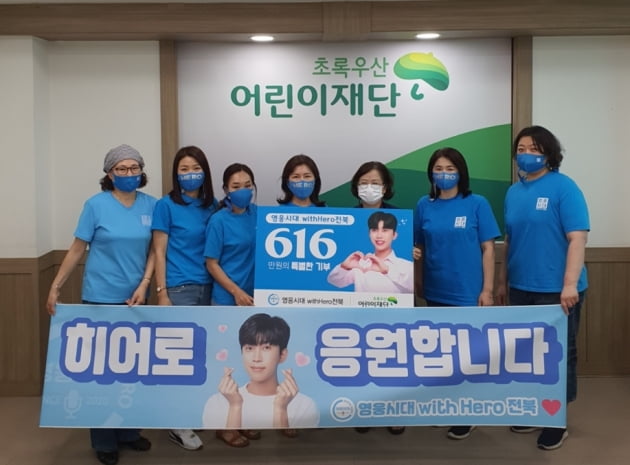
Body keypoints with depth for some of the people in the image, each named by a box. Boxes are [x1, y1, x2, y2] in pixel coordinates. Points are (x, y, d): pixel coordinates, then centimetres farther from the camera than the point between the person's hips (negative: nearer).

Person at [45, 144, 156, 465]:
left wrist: (143, 285, -7)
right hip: (101, 298, -3)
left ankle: (129, 431, 25)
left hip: (136, 298, 3)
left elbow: (154, 250, 5)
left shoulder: (151, 205, 2)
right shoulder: (96, 205, -7)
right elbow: (77, 249, -2)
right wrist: (55, 286, -3)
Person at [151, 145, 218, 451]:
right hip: (179, 288, -5)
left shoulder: (212, 206, 9)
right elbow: (159, 251, -5)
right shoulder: (166, 205, -4)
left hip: (207, 287, 5)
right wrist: (161, 293, -10)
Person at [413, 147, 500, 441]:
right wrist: (413, 252, -11)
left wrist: (487, 289, -8)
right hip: (436, 292, 4)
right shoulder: (424, 206, 5)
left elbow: (488, 248, -4)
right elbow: (417, 244, 12)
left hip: (468, 293, -4)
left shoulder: (477, 204, -4)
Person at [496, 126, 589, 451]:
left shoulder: (563, 187, -9)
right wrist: (502, 281, 15)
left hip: (556, 290, -6)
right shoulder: (513, 192, 10)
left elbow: (577, 238, -15)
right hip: (521, 288, 6)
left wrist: (570, 284, -22)